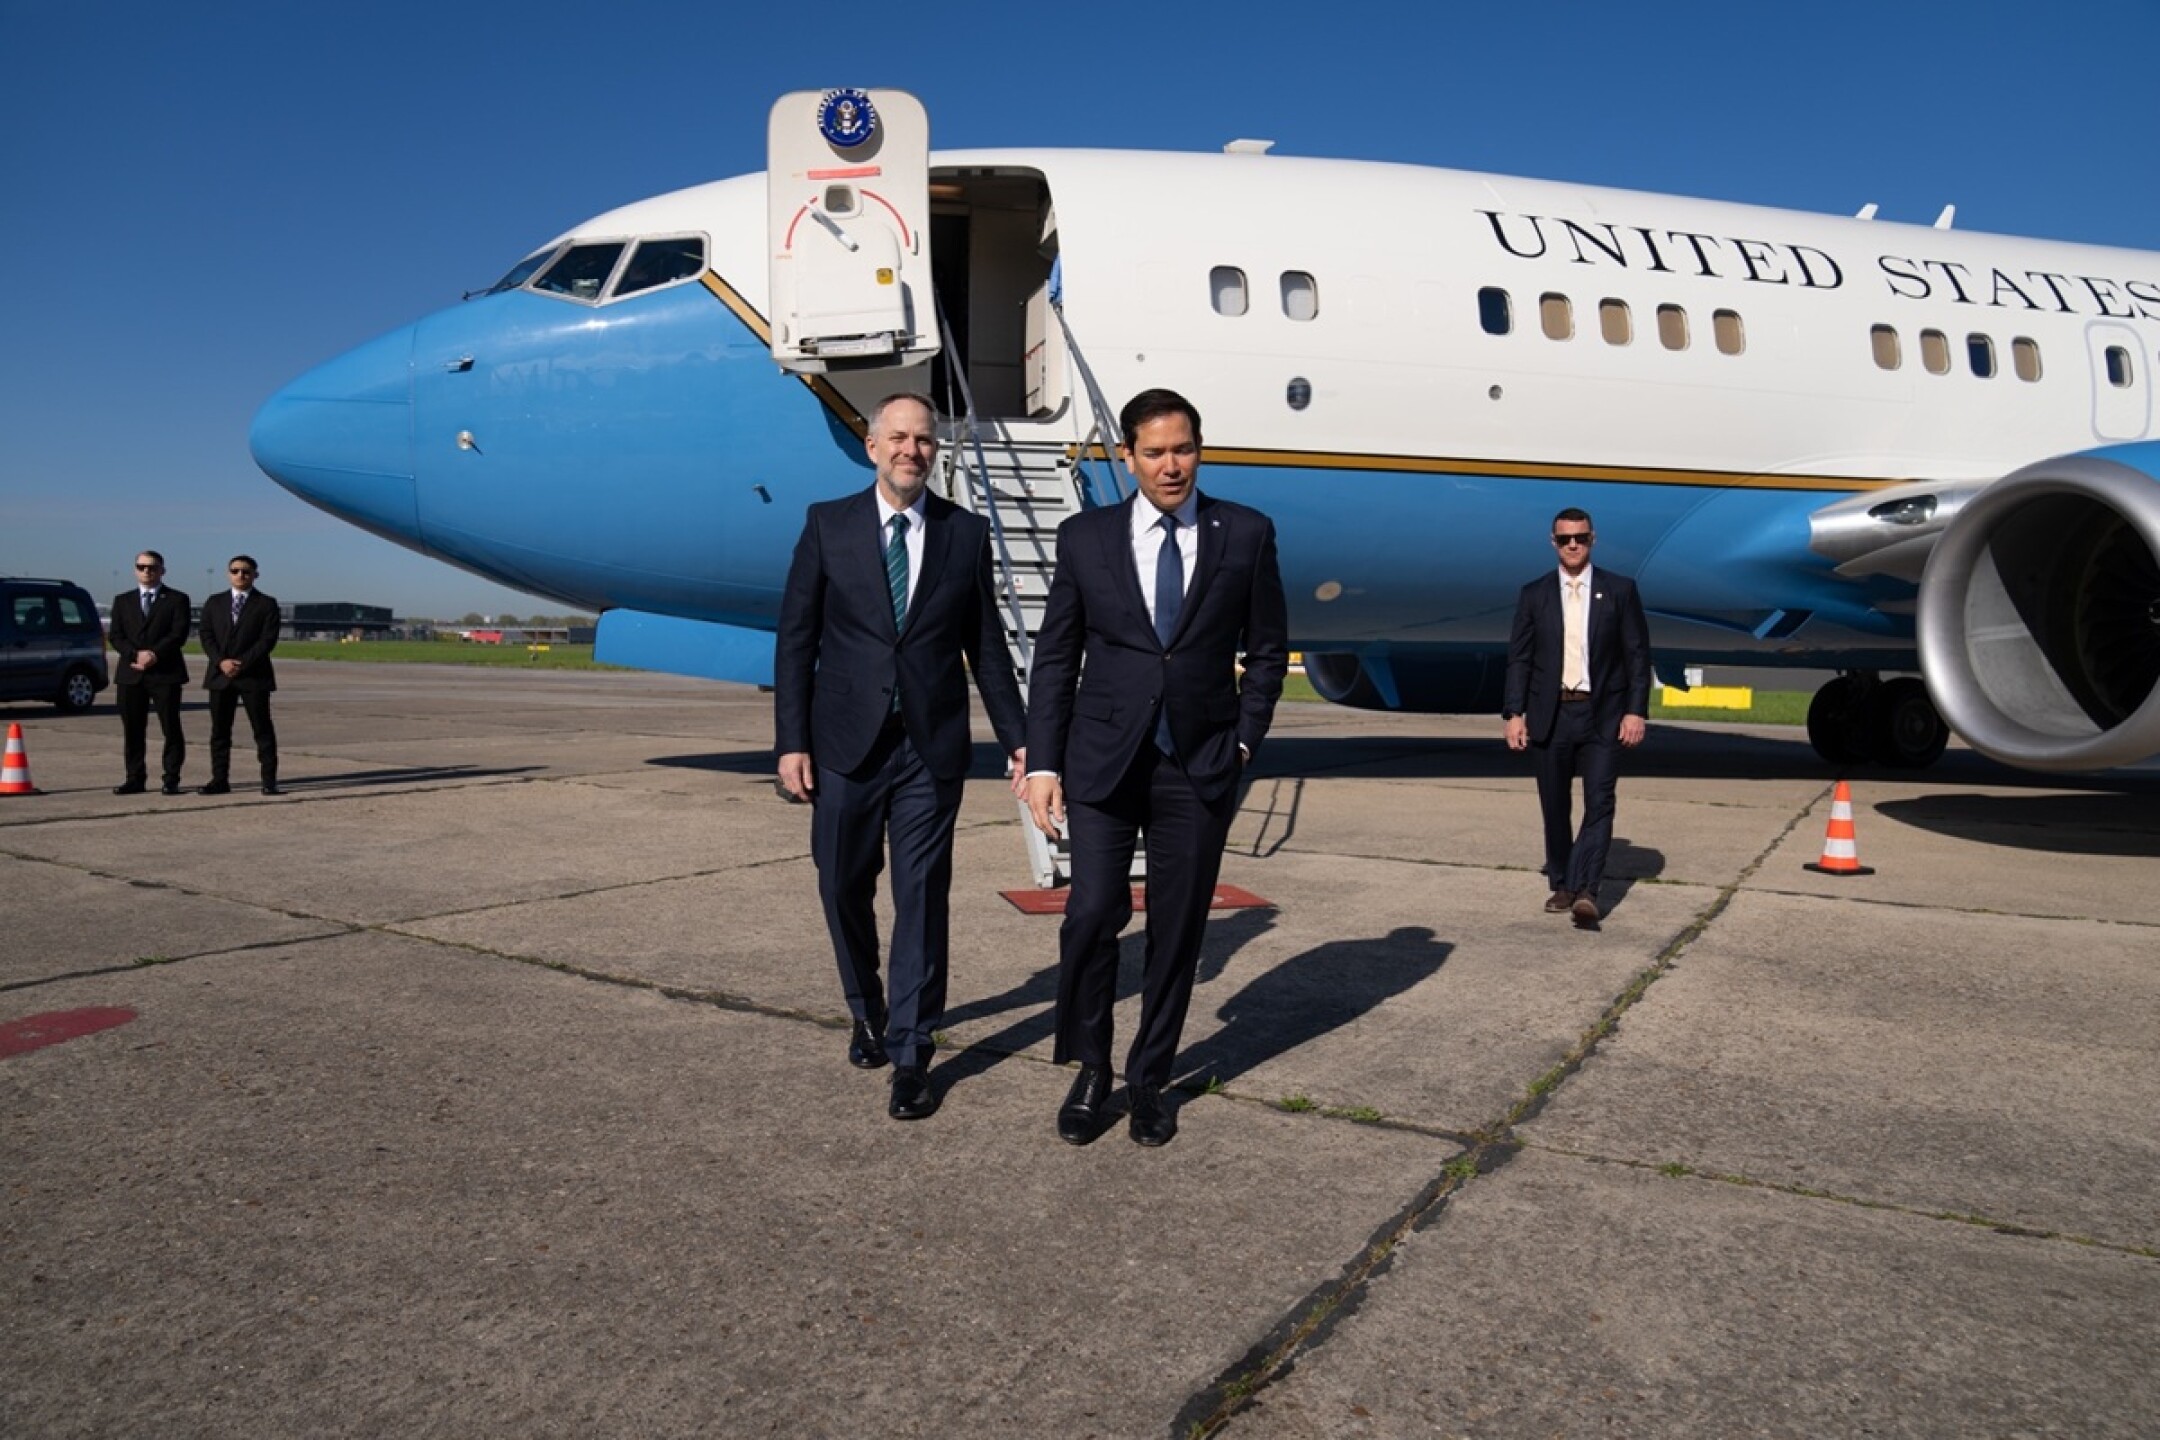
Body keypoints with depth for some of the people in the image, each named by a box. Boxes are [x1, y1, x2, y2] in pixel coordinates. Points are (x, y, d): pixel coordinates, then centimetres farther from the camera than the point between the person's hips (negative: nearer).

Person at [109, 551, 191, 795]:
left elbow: (178, 634, -5)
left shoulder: (177, 600, 6)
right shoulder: (122, 600, 16)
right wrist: (136, 654, -11)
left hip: (166, 673, -3)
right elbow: (115, 636, 6)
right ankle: (135, 779, 11)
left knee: (171, 728, -3)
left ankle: (171, 779, 2)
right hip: (130, 674, 3)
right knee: (132, 730, 5)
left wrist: (154, 654, -17)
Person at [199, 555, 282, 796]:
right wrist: (221, 661, -11)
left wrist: (242, 664, -15)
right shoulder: (214, 603, 14)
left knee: (262, 729, -2)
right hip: (220, 676, 4)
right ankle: (220, 780, 10)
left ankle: (269, 781, -1)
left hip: (254, 676, -4)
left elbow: (268, 639, -7)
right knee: (219, 730, 5)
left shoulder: (267, 604, 3)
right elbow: (207, 636, 5)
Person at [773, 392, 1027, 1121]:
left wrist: (1017, 738, 3)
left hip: (932, 747, 0)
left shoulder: (966, 533, 4)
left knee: (922, 898, 1)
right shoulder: (827, 524, 2)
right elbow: (795, 639, 1)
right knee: (844, 887, 12)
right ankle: (867, 1012, 37)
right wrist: (791, 741, -5)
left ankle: (910, 1054, 11)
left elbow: (986, 646, 7)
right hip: (846, 742, 1)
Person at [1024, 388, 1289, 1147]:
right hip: (1103, 762, 0)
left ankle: (1149, 1080, 24)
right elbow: (1055, 657, 4)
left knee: (1179, 930, 6)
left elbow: (1267, 649, 9)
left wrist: (1245, 739, 1)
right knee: (1091, 915, -7)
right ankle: (1090, 1069, 17)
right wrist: (1043, 762, -1)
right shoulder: (1086, 536, 2)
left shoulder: (1246, 534, 2)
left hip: (1200, 767, 1)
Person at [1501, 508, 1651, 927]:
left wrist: (1635, 711, -6)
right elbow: (1518, 657, 4)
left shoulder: (1620, 590, 3)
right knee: (1555, 807, 8)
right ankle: (1561, 886, 21)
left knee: (1599, 804, -10)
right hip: (1549, 715, 2)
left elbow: (1638, 654, 2)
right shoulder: (1534, 594, 6)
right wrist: (1513, 712, -4)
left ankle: (1585, 892, -13)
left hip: (1602, 715, -1)